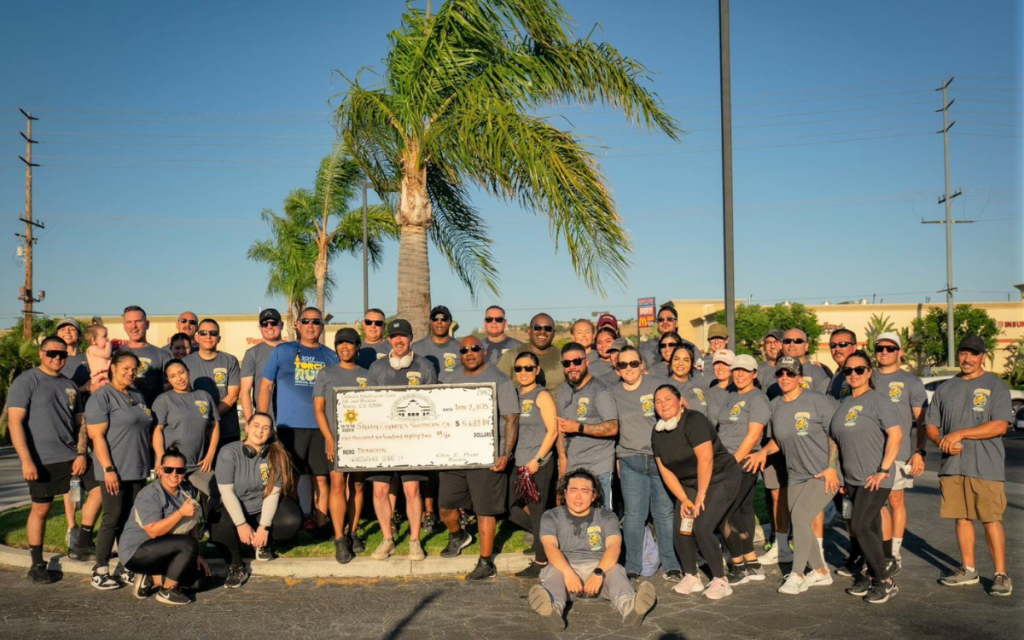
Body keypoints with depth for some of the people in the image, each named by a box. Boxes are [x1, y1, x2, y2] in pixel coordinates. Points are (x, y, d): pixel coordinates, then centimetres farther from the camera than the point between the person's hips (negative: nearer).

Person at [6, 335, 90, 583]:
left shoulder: (70, 386, 12)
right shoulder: (26, 381, -4)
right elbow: (14, 422, -11)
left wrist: (81, 453, 0)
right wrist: (26, 460, -17)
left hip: (71, 458, 5)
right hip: (41, 460, -5)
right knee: (41, 508, 3)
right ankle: (37, 565, 16)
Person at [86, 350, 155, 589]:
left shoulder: (138, 397, 15)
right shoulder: (102, 397, -8)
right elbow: (97, 436, -14)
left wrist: (150, 462, 16)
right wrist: (108, 469, -19)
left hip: (138, 471, 7)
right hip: (115, 472, -7)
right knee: (113, 520, -4)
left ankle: (125, 569, 18)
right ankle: (100, 572, 7)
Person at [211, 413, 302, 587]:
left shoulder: (276, 455, -9)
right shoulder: (229, 453, -15)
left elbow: (273, 492, -13)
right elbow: (226, 492, -18)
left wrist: (264, 526, -22)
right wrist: (241, 524, -24)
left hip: (264, 509, 2)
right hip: (232, 509, -2)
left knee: (292, 521, -25)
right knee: (219, 529, -34)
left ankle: (261, 544, 7)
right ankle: (236, 567, -5)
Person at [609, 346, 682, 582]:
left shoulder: (656, 386, 3)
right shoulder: (613, 393, 11)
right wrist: (615, 458, 10)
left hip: (660, 458, -1)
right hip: (630, 460, 2)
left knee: (665, 513, 1)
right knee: (633, 515, 1)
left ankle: (671, 565, 11)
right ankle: (632, 567, 10)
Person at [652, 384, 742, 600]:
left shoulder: (694, 421, -20)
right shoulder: (657, 433, 2)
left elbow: (705, 459, -24)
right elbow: (665, 470, 4)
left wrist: (701, 496, -19)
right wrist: (684, 499, -5)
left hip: (720, 479, -7)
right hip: (689, 483, 7)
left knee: (701, 528, -18)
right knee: (680, 529, -7)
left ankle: (720, 581, -1)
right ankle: (691, 578, 13)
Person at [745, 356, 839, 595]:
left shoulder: (818, 401, -11)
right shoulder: (775, 405, 7)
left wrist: (832, 467, -17)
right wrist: (764, 451, -1)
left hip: (824, 475, -7)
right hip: (796, 475, 7)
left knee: (800, 516, -17)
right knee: (798, 523, 8)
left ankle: (797, 575, -6)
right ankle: (821, 572, 27)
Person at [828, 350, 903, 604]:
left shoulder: (878, 400, -7)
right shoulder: (844, 404, 14)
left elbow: (896, 435, -14)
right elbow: (837, 440, 20)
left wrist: (883, 470, -18)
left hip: (875, 479, -7)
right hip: (853, 479, 7)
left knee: (860, 527, -12)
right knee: (870, 529, 11)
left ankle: (885, 582, -1)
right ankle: (874, 577, 18)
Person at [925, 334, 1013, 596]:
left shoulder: (996, 386, 1)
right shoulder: (945, 388, 14)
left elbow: (1000, 425, -11)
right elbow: (931, 424, 14)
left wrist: (960, 433, -16)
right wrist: (943, 442, -8)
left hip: (986, 466, -4)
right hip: (952, 466, 4)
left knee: (991, 520, -5)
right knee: (962, 517, 10)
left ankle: (1001, 575, 3)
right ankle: (968, 569, 21)